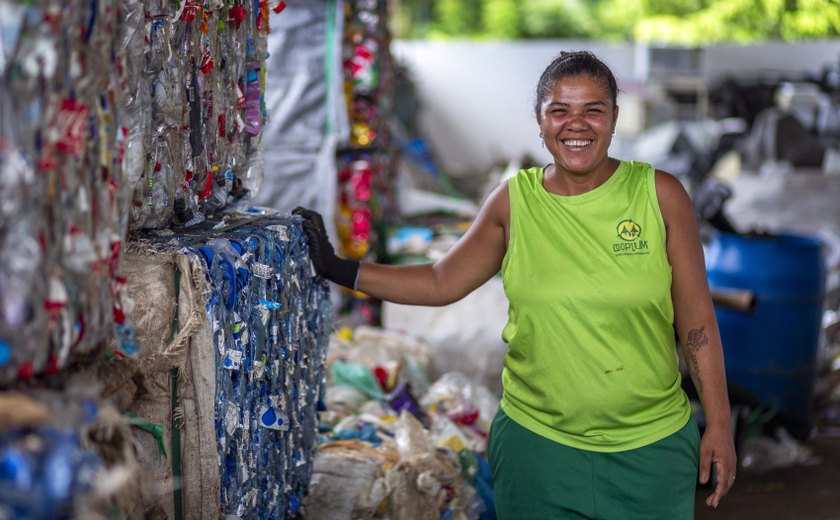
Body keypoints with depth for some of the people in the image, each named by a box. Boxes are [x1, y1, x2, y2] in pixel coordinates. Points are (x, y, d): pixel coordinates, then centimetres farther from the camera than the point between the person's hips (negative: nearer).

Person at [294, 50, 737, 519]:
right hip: (536, 443, 1)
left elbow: (696, 318, -1)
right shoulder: (514, 201, -1)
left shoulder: (660, 195, -5)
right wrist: (337, 268, 3)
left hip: (650, 449, 0)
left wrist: (719, 425, -2)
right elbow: (440, 283, 8)